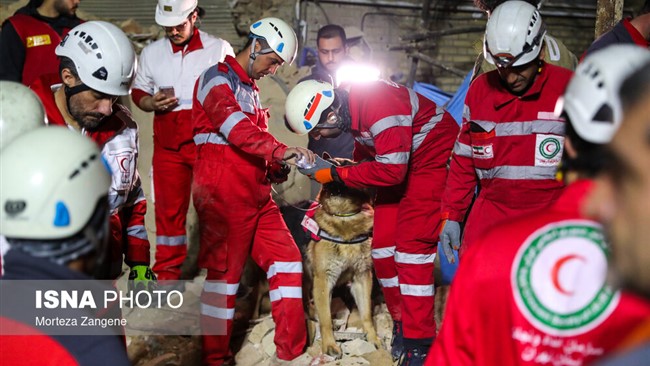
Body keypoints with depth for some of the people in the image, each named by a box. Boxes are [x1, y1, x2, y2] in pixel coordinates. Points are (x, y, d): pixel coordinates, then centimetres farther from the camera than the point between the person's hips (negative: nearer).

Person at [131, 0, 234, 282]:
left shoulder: (220, 49, 1)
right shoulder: (151, 53, 9)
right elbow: (138, 92, 16)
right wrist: (152, 103, -6)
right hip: (168, 145, 3)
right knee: (169, 208, 8)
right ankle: (168, 273, 19)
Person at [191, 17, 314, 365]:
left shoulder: (250, 89, 23)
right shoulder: (218, 78, -7)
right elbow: (235, 126, -26)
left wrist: (276, 169, 9)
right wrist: (280, 150, -37)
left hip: (256, 196, 9)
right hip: (224, 195, -9)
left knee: (286, 260, 6)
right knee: (225, 272, -3)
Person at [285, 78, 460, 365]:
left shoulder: (380, 106, -33)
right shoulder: (349, 107, -6)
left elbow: (391, 171, -32)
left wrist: (335, 174, -26)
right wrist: (354, 164, -4)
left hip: (433, 156, -9)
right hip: (396, 161, 9)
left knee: (412, 244, -14)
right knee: (383, 244, 3)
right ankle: (403, 323, 17)